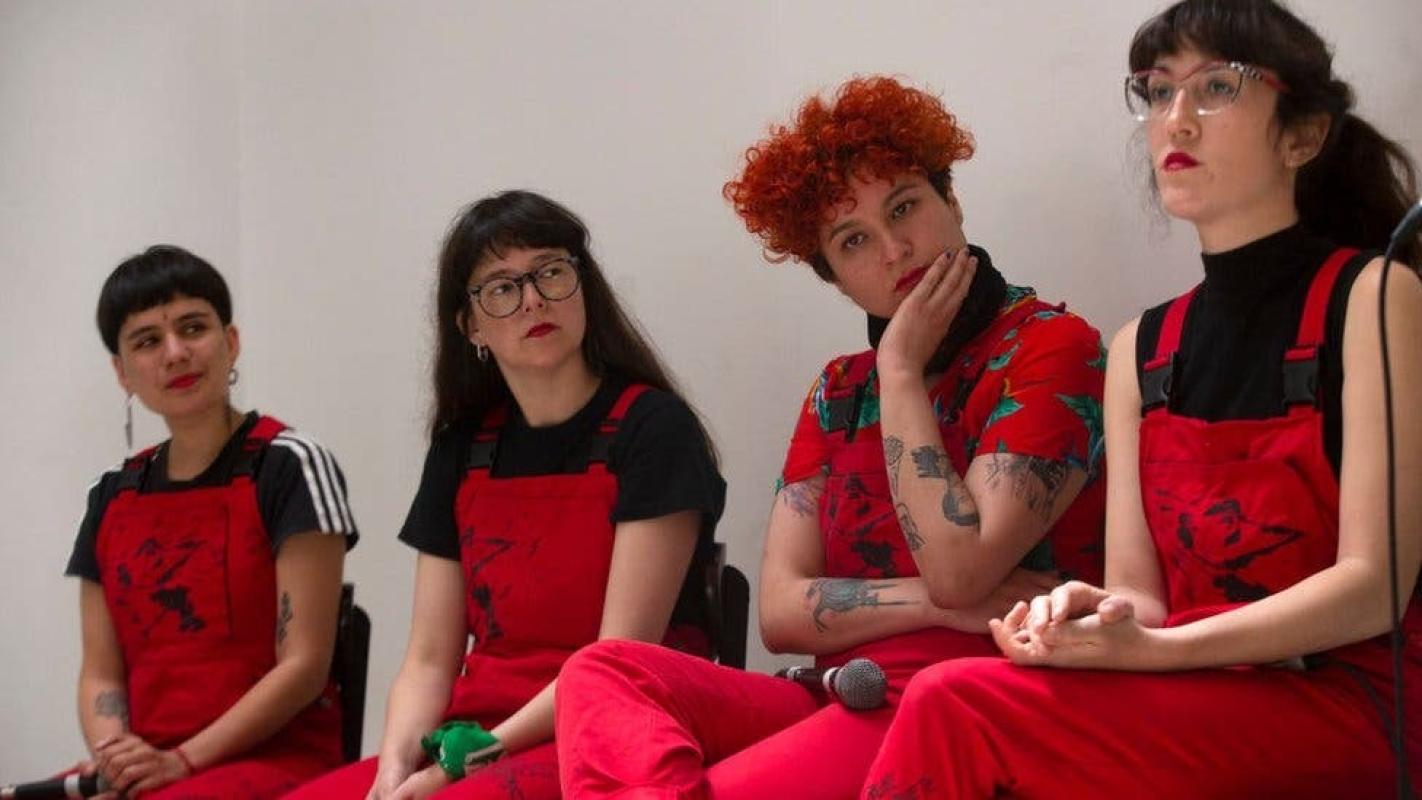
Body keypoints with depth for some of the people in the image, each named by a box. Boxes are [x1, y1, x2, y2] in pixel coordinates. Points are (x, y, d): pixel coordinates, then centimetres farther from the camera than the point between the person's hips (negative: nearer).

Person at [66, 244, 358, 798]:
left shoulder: (289, 466, -2)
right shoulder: (112, 497, 15)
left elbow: (303, 664, -7)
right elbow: (101, 674, 11)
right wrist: (114, 755, -10)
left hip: (279, 755, -4)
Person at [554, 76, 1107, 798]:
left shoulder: (1050, 346, -2)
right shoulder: (837, 392, 17)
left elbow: (958, 571, -14)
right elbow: (780, 611, 7)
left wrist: (901, 372, -6)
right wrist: (933, 601, -10)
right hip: (847, 703, 7)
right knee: (603, 671, -18)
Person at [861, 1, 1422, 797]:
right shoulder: (1141, 348, 13)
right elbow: (1141, 593, 7)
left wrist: (1151, 649, -22)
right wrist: (1093, 614, -17)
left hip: (1347, 705, -5)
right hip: (1190, 702, 5)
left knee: (958, 709, -25)